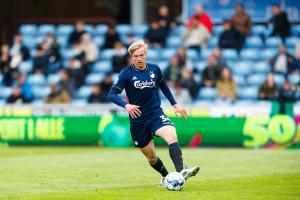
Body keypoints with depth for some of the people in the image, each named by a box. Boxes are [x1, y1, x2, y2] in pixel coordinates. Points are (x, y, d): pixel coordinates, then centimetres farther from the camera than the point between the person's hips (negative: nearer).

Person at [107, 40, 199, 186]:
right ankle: (166, 177, 35)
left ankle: (181, 172, -41)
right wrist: (126, 105, -31)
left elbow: (163, 86, 22)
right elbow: (111, 95, -14)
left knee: (172, 135, -29)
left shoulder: (154, 69, 2)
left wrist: (175, 104, 19)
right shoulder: (126, 74, -8)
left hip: (156, 114, 1)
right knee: (151, 156, 8)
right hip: (137, 119, -1)